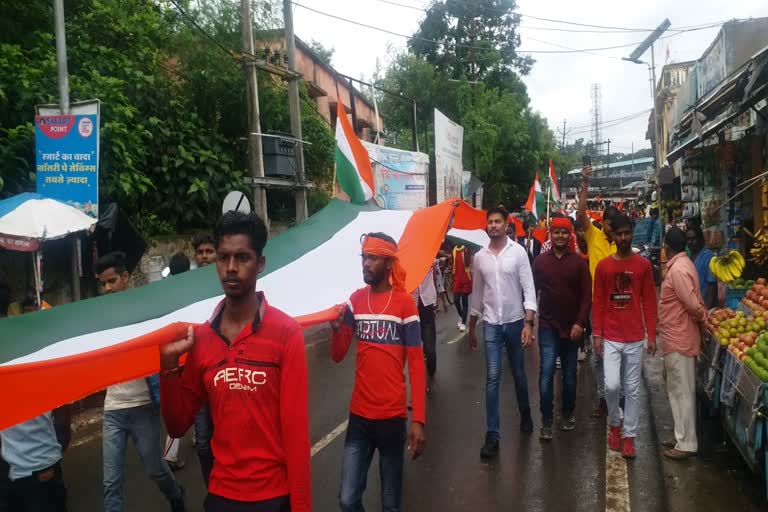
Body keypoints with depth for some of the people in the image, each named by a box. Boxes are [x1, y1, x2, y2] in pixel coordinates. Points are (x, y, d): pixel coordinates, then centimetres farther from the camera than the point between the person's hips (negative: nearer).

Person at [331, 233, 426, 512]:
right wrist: (337, 329, -15)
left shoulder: (405, 303, -9)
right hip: (359, 415, 3)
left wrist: (418, 419, -14)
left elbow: (416, 364, -8)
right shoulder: (355, 300, 3)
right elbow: (338, 356, 6)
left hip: (393, 416, -3)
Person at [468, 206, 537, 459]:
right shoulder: (479, 256, 2)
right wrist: (471, 328, 14)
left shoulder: (518, 251, -7)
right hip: (491, 324, 1)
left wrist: (528, 324, -17)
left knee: (519, 373, 15)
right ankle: (492, 435, 0)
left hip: (515, 322, -1)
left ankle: (525, 414, 40)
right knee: (492, 377, -3)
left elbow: (529, 289, -9)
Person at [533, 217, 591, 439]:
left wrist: (580, 323, -12)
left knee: (569, 373, 12)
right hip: (548, 326, -1)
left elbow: (586, 296, -3)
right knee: (546, 371, -9)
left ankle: (568, 413, 30)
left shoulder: (579, 263, -2)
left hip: (572, 327, 1)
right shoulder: (540, 261, 1)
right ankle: (546, 420, 1)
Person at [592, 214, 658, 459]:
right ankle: (614, 422, 20)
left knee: (632, 389, 7)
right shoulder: (603, 266, 1)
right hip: (610, 338, 0)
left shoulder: (643, 265, 0)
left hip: (635, 338, 0)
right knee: (612, 385, -8)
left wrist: (652, 335, -1)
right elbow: (598, 303, 2)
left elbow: (649, 302, 2)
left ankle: (629, 435, 19)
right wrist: (597, 334, -3)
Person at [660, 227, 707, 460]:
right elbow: (694, 302, 13)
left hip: (679, 341, -10)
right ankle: (682, 437, 28)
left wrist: (702, 318, -4)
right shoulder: (681, 265, 10)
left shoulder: (678, 269, -20)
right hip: (676, 338, 10)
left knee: (682, 392, -1)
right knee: (677, 390, 17)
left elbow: (693, 304, -22)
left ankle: (686, 444, 9)